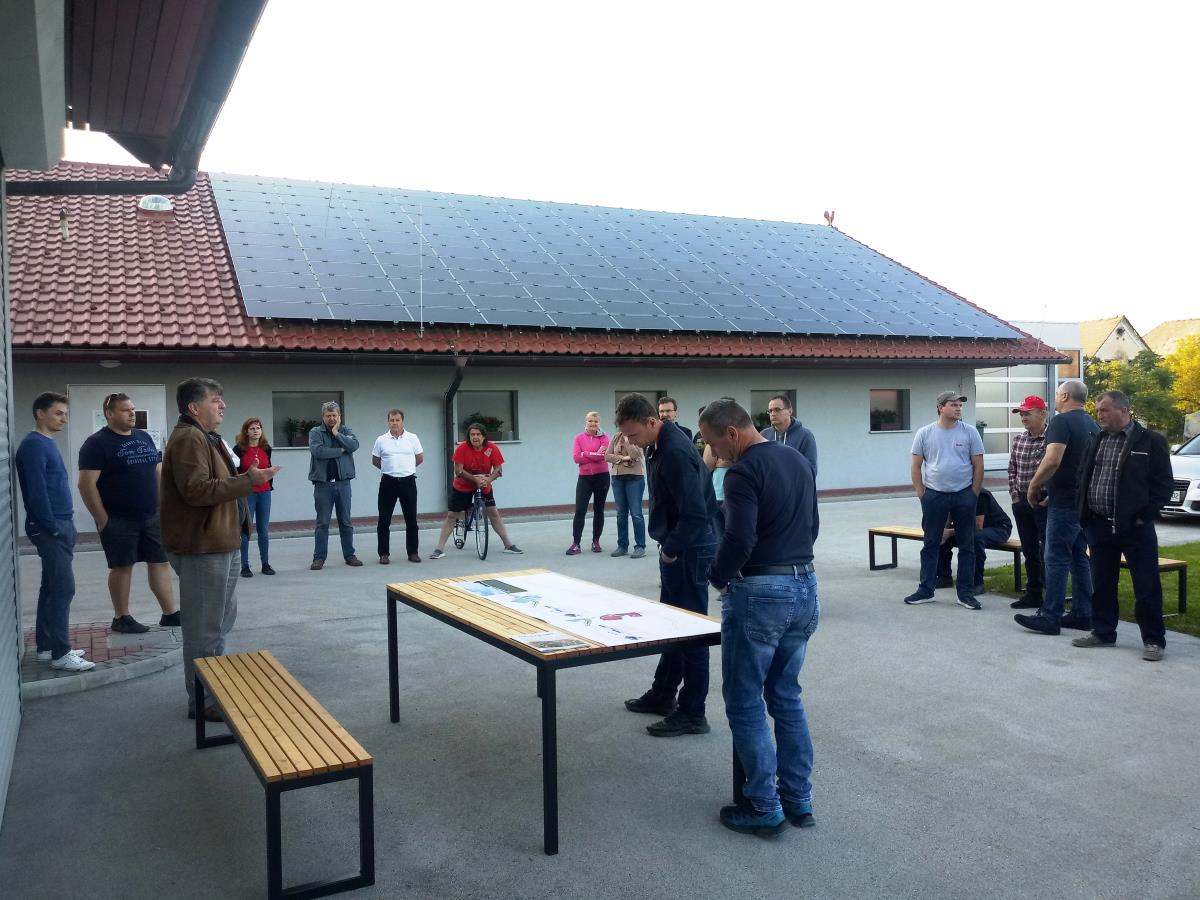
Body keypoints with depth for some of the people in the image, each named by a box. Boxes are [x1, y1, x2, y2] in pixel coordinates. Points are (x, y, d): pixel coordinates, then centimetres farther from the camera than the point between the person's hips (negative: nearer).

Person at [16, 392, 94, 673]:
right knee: (63, 587, -10)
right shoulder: (34, 445, -15)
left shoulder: (48, 443, 15)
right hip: (50, 528, -10)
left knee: (51, 587, 13)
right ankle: (60, 654, -6)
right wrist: (52, 527, -17)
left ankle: (46, 646, 20)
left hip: (60, 525, 10)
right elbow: (37, 491, -20)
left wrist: (64, 525, 16)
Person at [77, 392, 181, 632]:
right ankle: (121, 618, 15)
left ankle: (170, 613, 12)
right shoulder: (97, 443, -9)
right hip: (119, 520, -6)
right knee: (122, 567, 3)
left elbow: (157, 473, 18)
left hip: (153, 516, 6)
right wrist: (102, 520, -15)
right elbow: (87, 485, -13)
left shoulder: (144, 437, 11)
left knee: (160, 562, 6)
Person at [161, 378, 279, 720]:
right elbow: (197, 490, -27)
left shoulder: (206, 437, 18)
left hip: (220, 544, 11)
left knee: (221, 621, 20)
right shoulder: (188, 439, -17)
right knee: (204, 629, -2)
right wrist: (247, 481, -25)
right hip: (202, 548, -11)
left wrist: (246, 477, 14)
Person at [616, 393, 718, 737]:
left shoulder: (675, 452, -24)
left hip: (691, 550, -10)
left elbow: (695, 514, -27)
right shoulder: (658, 444, 7)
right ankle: (663, 694, 33)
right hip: (676, 547, 10)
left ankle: (692, 713, 9)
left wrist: (671, 549, -15)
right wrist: (668, 547, 12)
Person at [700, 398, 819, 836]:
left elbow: (739, 541, -23)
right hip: (805, 588, 9)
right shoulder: (799, 461, 12)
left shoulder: (744, 472, -15)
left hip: (761, 592, -8)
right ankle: (799, 800, 24)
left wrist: (717, 577, -5)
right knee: (787, 697, 18)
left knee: (745, 702, 5)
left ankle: (765, 808, 10)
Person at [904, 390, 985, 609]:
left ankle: (966, 593, 14)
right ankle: (925, 590, 15)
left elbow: (978, 465, 2)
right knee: (930, 545, 7)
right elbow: (916, 465, 4)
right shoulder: (925, 433, 0)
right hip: (934, 495, 0)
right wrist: (921, 494, -1)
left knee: (966, 546, 6)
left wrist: (973, 495, -2)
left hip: (964, 495, 0)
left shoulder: (969, 432, 0)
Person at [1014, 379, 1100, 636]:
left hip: (1065, 502, -9)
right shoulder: (1092, 425, 15)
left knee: (1056, 558, -7)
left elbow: (1052, 460, -25)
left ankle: (1050, 617, -6)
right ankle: (1083, 614, 16)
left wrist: (1034, 486, -11)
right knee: (1079, 557, 13)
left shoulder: (1062, 421, -12)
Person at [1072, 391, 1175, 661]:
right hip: (1099, 525, 5)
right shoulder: (1096, 441, 11)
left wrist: (1145, 514, -13)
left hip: (1134, 527, -5)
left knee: (1147, 587, 1)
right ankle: (1103, 632, 25)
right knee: (1102, 584, 13)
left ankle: (1153, 639, 11)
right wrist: (1084, 513, 6)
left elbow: (1164, 483, -6)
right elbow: (1082, 476, 17)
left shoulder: (1151, 441, -5)